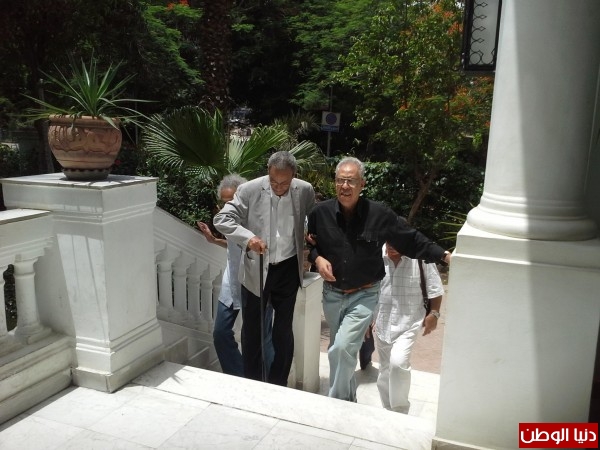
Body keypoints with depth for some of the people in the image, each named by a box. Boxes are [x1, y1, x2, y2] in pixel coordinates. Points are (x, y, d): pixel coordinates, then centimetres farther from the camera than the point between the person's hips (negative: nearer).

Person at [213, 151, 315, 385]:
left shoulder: (305, 191, -7)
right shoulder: (249, 190, -14)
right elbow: (221, 219, -15)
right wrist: (247, 237, -30)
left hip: (288, 270, 1)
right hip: (255, 270, -1)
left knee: (283, 330, 13)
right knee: (252, 329, 11)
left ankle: (278, 384, 29)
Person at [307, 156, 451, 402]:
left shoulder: (379, 214, -14)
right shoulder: (320, 212, -8)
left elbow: (412, 240, -5)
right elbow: (309, 243, 9)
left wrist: (444, 255, -13)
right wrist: (317, 257, -10)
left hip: (364, 295, -3)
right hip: (332, 294, 4)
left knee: (341, 348, -18)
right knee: (341, 350, 18)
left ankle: (336, 402, 5)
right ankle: (348, 399, 41)